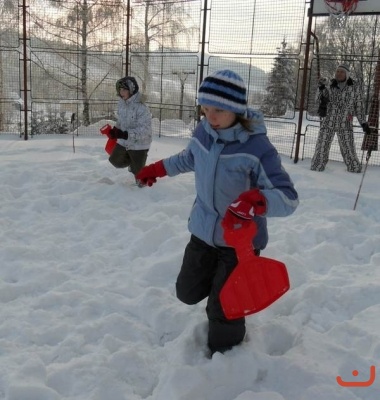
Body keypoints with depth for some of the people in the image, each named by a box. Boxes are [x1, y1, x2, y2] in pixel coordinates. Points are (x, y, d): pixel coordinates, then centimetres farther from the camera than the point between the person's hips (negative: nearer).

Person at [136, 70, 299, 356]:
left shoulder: (257, 147, -27)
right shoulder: (203, 132, -8)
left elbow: (289, 198, -29)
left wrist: (255, 199, -49)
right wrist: (159, 169, 26)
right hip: (203, 230, 6)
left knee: (222, 309, 4)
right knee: (188, 292, 19)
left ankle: (224, 355, 34)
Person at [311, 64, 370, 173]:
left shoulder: (354, 88, 3)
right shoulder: (331, 87, 8)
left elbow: (359, 107, 8)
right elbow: (319, 99, 2)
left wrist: (363, 123, 6)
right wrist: (321, 88, -15)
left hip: (345, 125, -2)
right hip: (328, 123, 2)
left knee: (348, 149, -2)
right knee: (321, 147, 1)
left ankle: (355, 168, 14)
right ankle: (316, 167, 14)